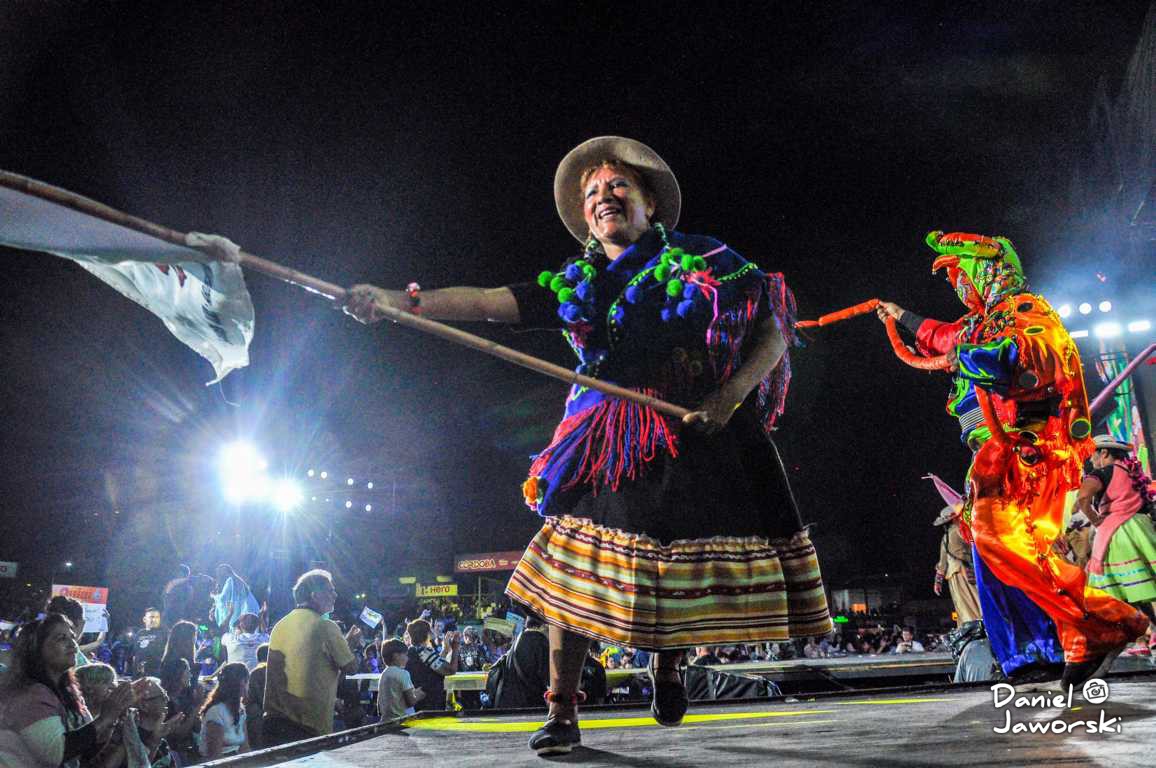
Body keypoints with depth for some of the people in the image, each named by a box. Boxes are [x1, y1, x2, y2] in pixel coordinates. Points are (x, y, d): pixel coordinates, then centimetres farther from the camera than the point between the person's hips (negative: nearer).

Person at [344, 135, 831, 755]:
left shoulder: (703, 260, 3)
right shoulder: (578, 285, 10)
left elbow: (776, 324, 1)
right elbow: (489, 302, -2)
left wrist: (733, 392, -14)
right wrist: (403, 302, -15)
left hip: (701, 438, -1)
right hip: (610, 445, 1)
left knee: (686, 566, 2)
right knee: (575, 568, -9)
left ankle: (668, 663, 35)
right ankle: (561, 714, 5)